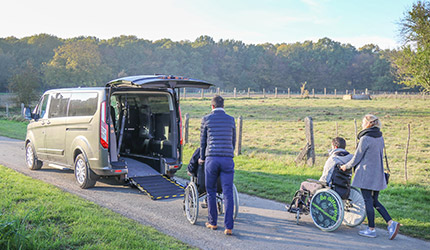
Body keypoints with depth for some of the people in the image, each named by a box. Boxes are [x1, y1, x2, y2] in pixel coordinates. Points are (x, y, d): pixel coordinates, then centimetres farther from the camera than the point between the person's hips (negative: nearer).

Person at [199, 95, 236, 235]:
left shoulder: (206, 119, 3)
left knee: (211, 191, 13)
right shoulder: (231, 120, 10)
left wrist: (202, 158, 25)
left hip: (212, 159, -1)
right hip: (228, 159, 1)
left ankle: (213, 222, 22)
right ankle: (228, 227, -2)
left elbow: (202, 141, 9)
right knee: (228, 193, 1)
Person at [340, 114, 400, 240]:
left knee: (368, 201, 2)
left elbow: (357, 157, -12)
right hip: (378, 174, 8)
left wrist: (346, 166, 5)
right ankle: (391, 223, 5)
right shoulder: (380, 138, 10)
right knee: (374, 201, 15)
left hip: (366, 174, -8)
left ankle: (371, 229, 9)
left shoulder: (365, 138, -15)